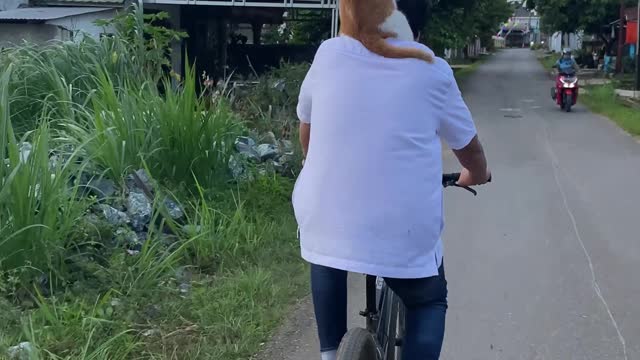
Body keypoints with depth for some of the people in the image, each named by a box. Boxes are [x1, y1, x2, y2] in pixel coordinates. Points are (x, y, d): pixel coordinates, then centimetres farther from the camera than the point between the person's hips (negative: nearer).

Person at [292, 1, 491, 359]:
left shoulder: (330, 52, 5)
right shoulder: (433, 71, 2)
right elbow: (469, 146, 15)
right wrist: (477, 175, 38)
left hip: (324, 220, 2)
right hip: (405, 231, -1)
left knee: (326, 247, 35)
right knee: (428, 301, 25)